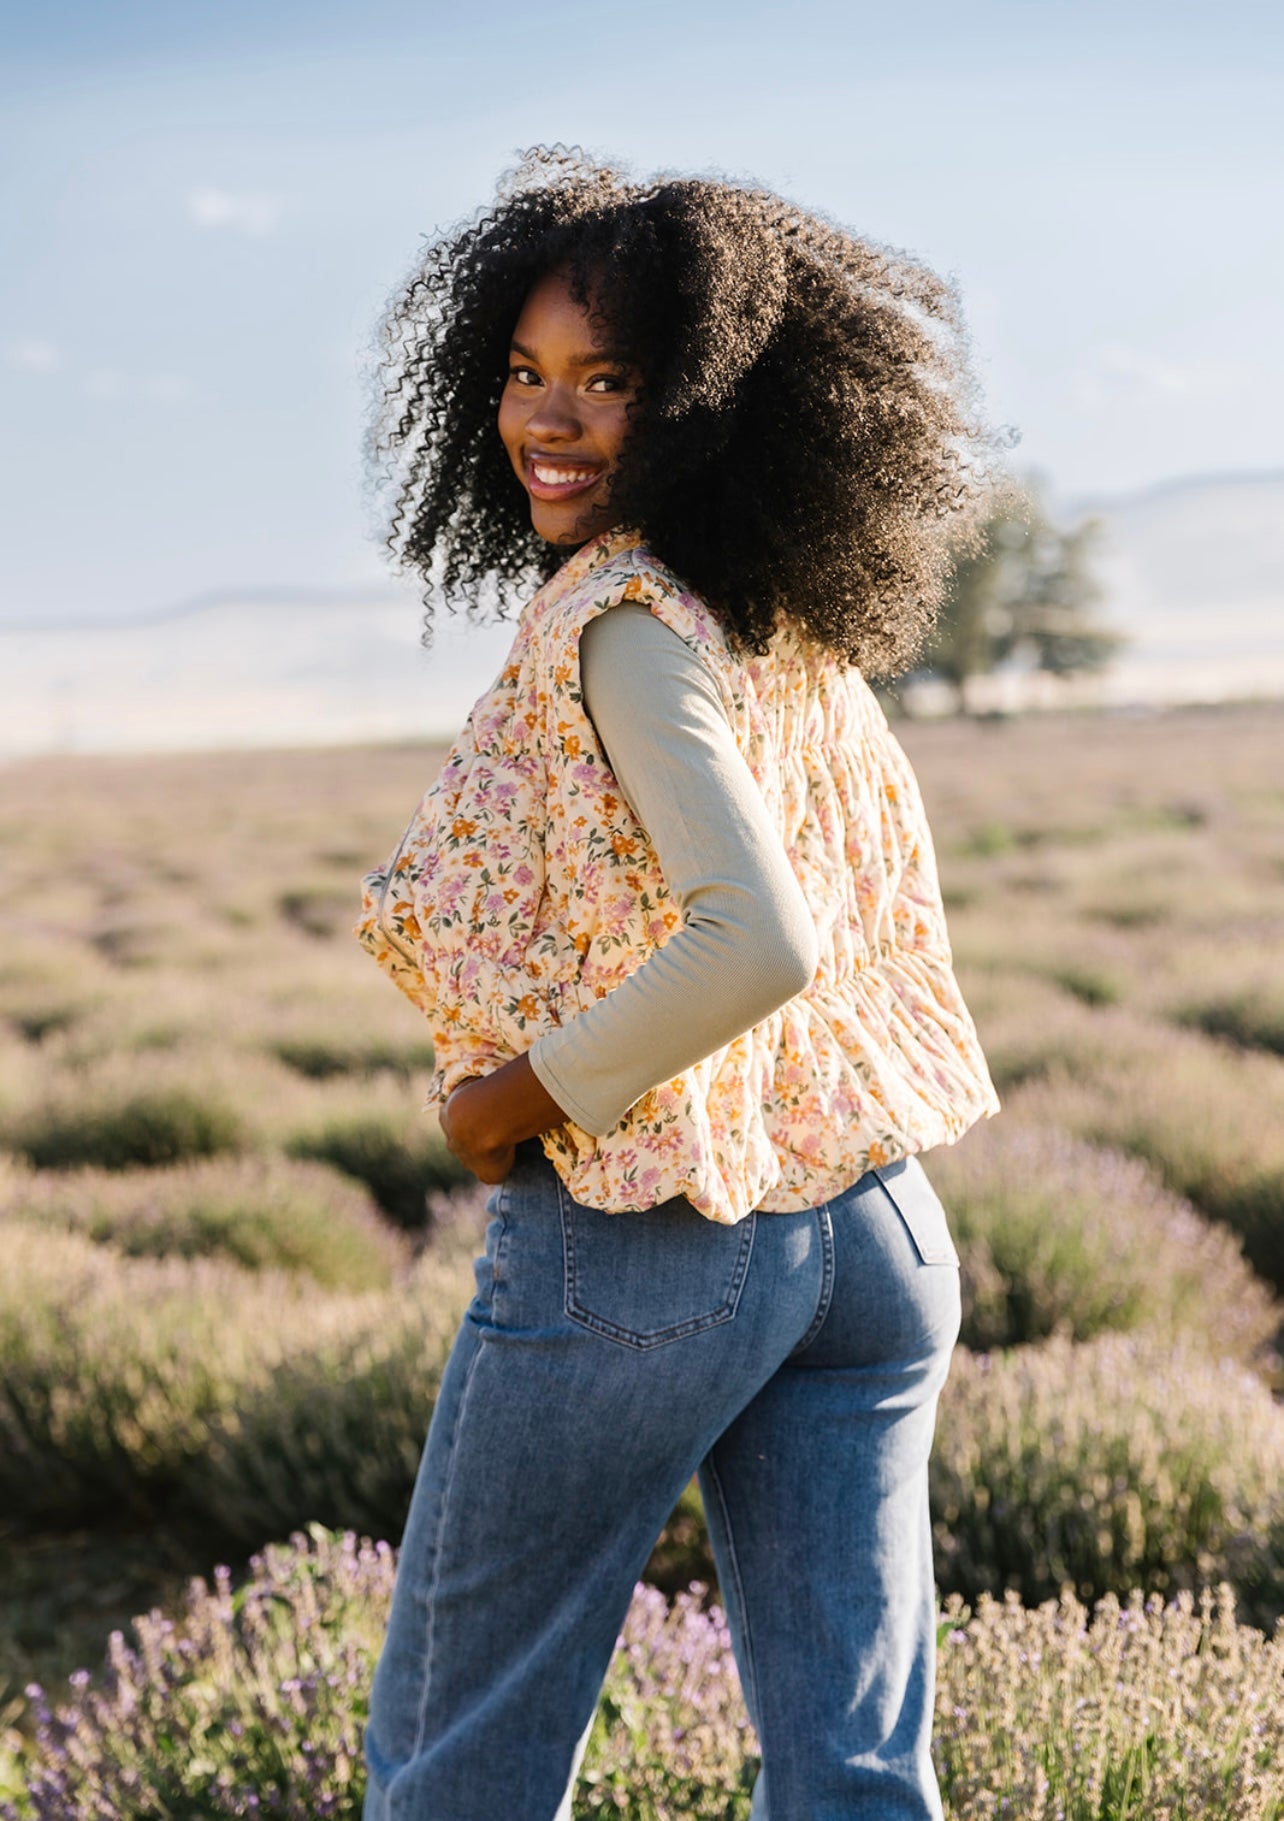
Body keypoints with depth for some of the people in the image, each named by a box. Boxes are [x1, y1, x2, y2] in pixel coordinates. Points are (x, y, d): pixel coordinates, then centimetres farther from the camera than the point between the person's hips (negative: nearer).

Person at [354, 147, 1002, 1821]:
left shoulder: (621, 617, -16)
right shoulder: (800, 618, 10)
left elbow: (758, 944, -28)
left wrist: (521, 1093, -16)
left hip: (641, 1251, -8)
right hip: (878, 1230, 8)